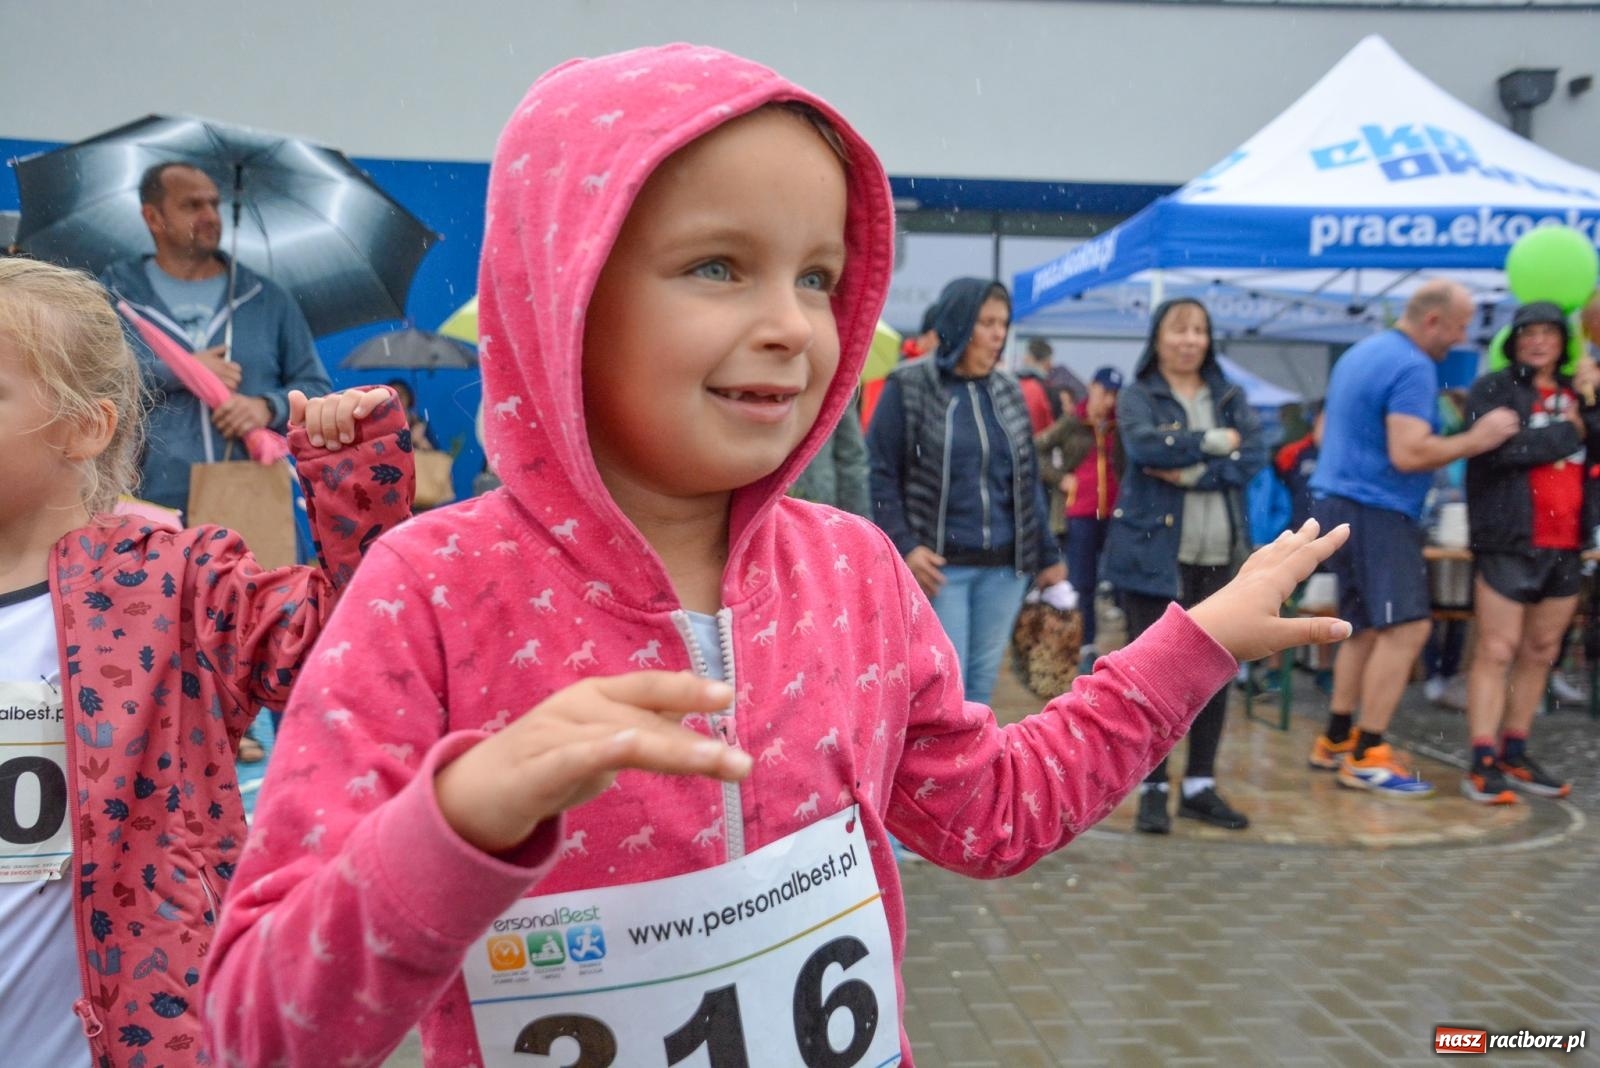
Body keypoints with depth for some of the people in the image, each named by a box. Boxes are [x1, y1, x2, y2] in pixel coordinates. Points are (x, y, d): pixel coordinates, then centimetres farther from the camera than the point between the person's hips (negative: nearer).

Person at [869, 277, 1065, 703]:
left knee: (982, 684, 11)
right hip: (941, 566, -5)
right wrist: (904, 547, -16)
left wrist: (1048, 555, 12)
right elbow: (881, 475, -6)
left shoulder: (1007, 390, 10)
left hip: (1005, 566, 5)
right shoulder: (908, 388, -5)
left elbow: (1029, 479, 14)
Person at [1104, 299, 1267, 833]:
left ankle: (1200, 785, 19)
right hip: (1153, 553, -4)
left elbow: (1254, 457, -2)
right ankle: (1152, 789, 9)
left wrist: (1193, 472, -14)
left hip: (1220, 554, 4)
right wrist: (1214, 442, -9)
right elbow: (1145, 445, -17)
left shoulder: (1230, 397, 14)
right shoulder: (1137, 396, 4)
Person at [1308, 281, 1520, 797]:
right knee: (1407, 628, -10)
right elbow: (1408, 454, -23)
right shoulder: (1413, 367, -14)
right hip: (1376, 510, -10)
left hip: (1338, 500, 10)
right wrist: (1475, 440, -12)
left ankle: (1335, 742, 18)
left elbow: (1327, 432, 27)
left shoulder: (1360, 353, 17)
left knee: (1365, 628, 14)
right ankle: (1367, 758, -10)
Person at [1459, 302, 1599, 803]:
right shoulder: (1493, 389, -1)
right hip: (1509, 542, -6)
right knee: (1496, 652, -6)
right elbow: (1501, 448, -18)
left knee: (1541, 652, 10)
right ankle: (1483, 763, -3)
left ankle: (1514, 754, 19)